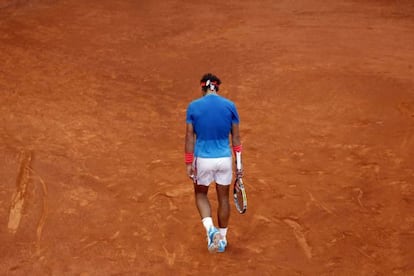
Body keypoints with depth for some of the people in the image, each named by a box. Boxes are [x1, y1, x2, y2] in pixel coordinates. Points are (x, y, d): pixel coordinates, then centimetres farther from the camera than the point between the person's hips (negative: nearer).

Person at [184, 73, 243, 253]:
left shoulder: (193, 106, -6)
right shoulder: (230, 106, -2)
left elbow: (190, 137, -6)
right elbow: (236, 137, -1)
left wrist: (189, 164, 0)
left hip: (203, 159, -1)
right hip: (224, 159, 1)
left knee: (201, 194, 22)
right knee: (223, 198, 17)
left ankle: (210, 228, 0)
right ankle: (222, 238, 29)